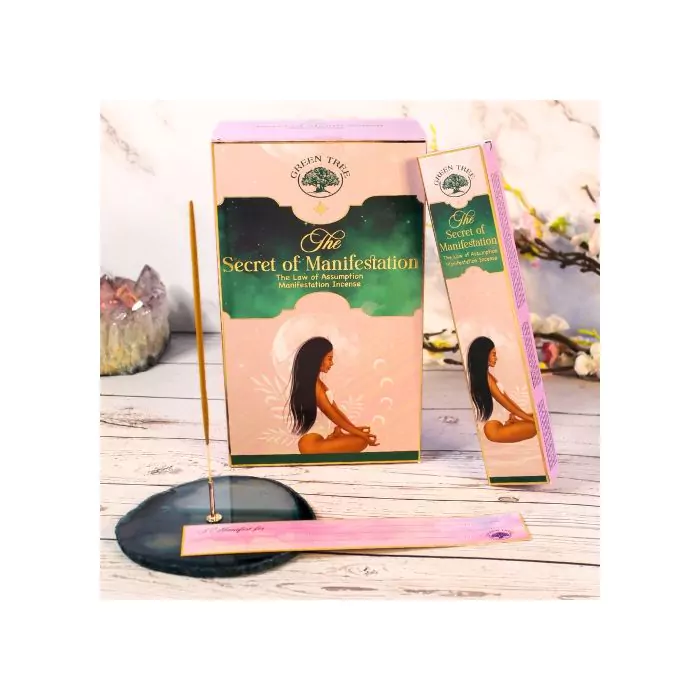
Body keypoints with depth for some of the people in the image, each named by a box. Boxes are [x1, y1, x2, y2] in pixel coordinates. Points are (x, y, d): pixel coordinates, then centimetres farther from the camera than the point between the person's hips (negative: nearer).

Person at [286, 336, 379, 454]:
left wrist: (355, 428, 4)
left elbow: (335, 409, 14)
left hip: (322, 435, 10)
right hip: (312, 442, -10)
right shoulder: (312, 384, -16)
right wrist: (359, 433, -10)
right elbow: (332, 415, -15)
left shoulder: (318, 382, 16)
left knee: (363, 440, 9)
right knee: (362, 440, -13)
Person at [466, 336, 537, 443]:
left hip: (501, 421, 9)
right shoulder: (485, 377, -17)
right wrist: (529, 418, -9)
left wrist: (526, 414, 8)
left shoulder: (487, 375, 14)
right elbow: (505, 403, -15)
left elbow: (506, 398, 13)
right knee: (535, 427, -18)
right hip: (494, 428, -9)